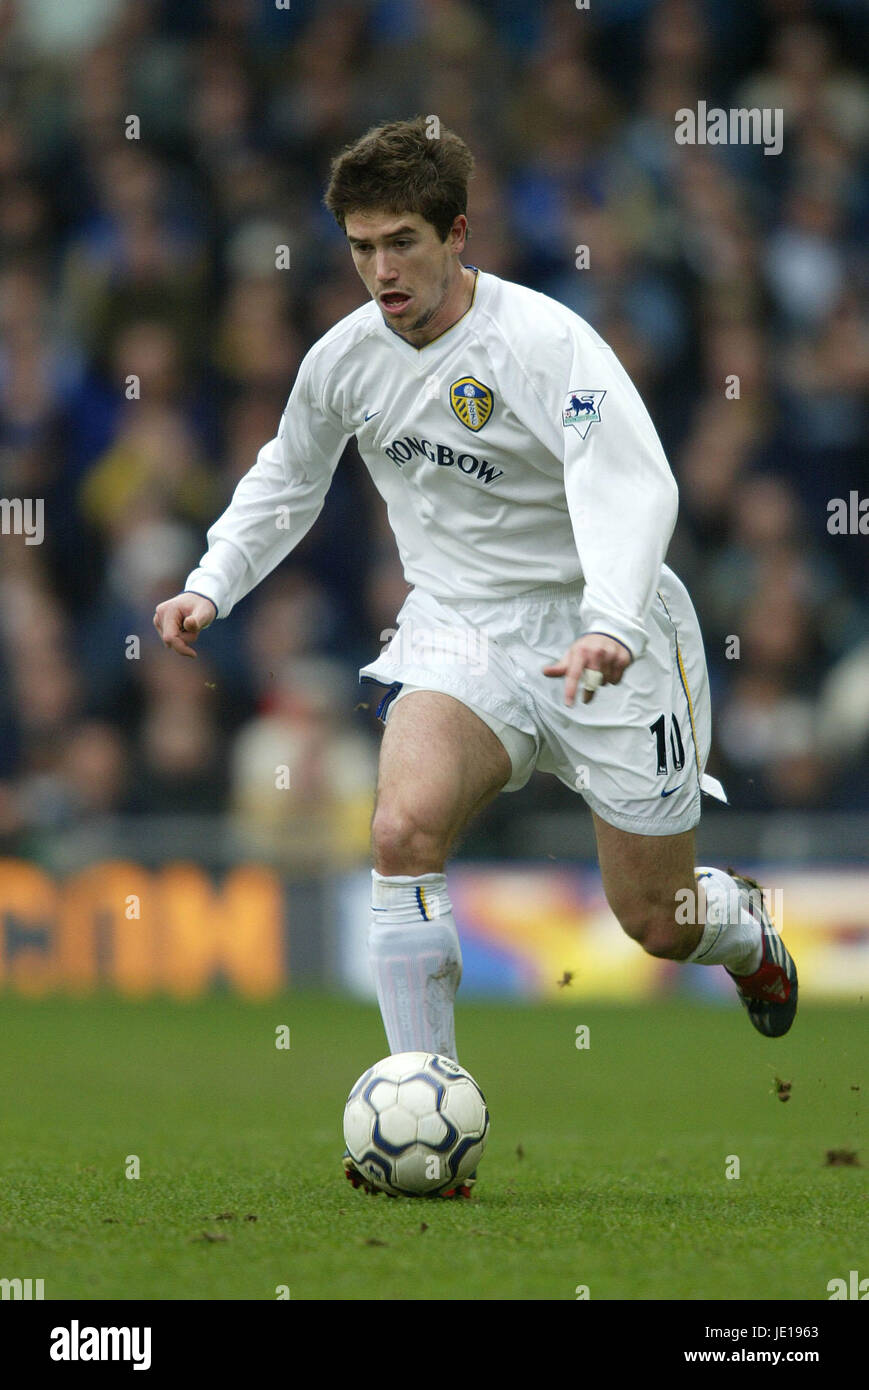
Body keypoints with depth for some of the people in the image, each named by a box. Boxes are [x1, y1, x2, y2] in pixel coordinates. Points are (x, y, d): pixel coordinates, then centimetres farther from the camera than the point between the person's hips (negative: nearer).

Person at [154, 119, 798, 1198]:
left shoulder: (545, 343, -22)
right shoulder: (346, 357, -2)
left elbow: (633, 489, -34)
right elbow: (285, 481, 18)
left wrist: (610, 627, -50)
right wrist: (210, 587, 5)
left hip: (601, 638, -4)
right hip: (459, 631, 4)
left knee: (656, 923, 5)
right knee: (404, 827, -26)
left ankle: (746, 927, 44)